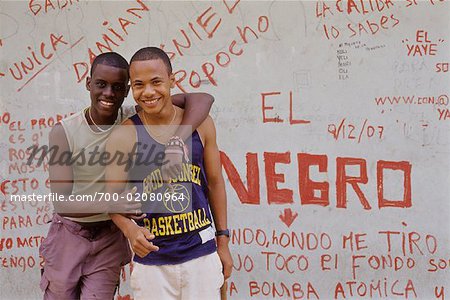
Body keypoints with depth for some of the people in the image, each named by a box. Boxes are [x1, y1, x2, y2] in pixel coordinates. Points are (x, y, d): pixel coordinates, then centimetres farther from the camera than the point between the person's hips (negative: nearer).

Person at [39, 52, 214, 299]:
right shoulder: (64, 132, -15)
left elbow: (202, 99, -20)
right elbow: (62, 203, -19)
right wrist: (111, 205, -35)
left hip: (110, 237, 1)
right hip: (69, 234, -1)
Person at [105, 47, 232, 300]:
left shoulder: (200, 124, 0)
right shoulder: (123, 137, -7)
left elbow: (215, 182, 9)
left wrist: (223, 241, 10)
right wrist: (129, 228, -21)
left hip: (202, 254, 2)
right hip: (152, 262, -2)